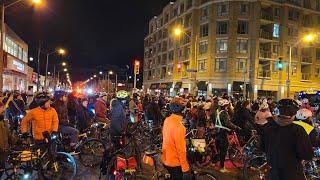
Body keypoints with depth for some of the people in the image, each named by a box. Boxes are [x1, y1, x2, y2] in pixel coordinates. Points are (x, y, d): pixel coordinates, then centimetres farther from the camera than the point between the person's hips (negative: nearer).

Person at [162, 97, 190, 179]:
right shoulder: (178, 126, -31)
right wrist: (185, 168, -17)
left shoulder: (167, 120, -5)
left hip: (166, 159, 7)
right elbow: (181, 150, -26)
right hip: (175, 163, -7)